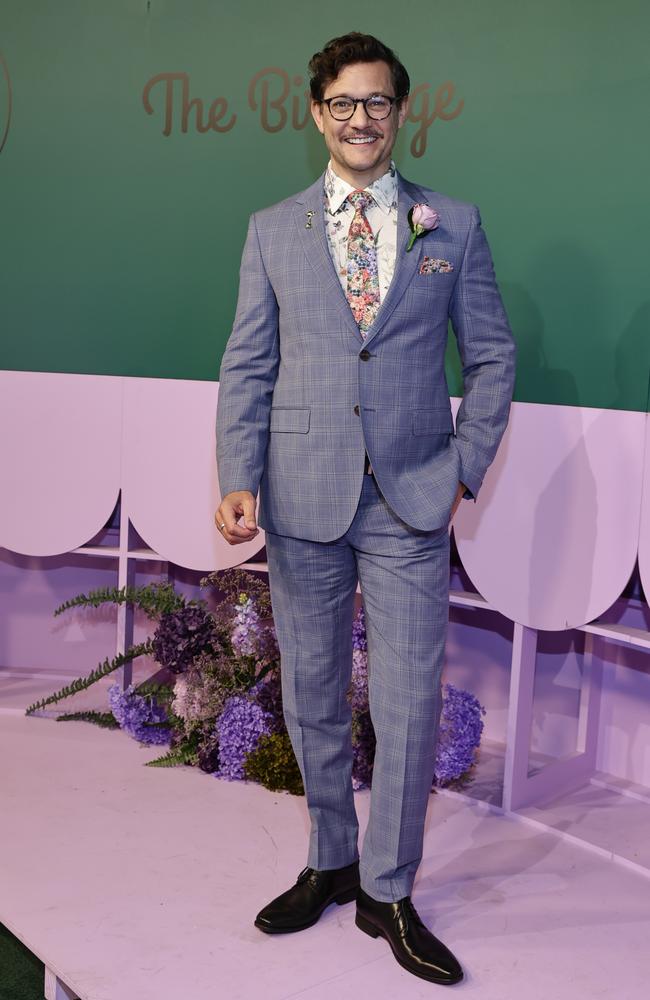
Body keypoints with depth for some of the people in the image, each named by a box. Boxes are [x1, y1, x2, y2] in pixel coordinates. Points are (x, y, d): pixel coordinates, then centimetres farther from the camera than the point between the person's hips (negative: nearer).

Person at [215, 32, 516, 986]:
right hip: (303, 500, 2)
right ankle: (331, 864, 33)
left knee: (408, 702, 1)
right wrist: (239, 480, -7)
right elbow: (247, 365, 4)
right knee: (312, 695, 12)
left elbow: (492, 356, 8)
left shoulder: (454, 225, 5)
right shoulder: (272, 230, 7)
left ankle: (389, 893, 20)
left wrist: (467, 468, -1)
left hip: (411, 503, -1)